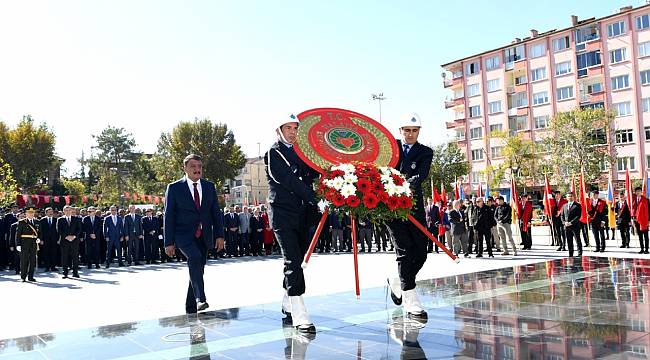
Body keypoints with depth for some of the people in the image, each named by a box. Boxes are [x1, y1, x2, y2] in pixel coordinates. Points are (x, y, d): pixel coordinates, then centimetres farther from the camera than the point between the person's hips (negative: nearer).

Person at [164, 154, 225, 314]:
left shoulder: (209, 186, 9)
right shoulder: (174, 188, -2)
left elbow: (216, 212, 9)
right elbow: (169, 216, -3)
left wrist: (219, 235, -1)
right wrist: (169, 242, -7)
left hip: (204, 236, 4)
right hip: (184, 235, -4)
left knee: (198, 269, 7)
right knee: (195, 258, -30)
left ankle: (191, 307, 20)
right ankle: (200, 298, -31)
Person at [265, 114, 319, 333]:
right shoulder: (273, 154, -2)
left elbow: (310, 176, 10)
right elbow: (288, 181, -14)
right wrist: (314, 198, -22)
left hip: (302, 215, 6)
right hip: (283, 215, -6)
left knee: (296, 262, 10)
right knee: (293, 262, -13)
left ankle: (288, 309, 22)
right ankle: (299, 315, -14)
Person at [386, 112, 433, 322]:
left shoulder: (425, 152, 8)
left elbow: (421, 175, -10)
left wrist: (408, 186, -30)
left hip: (413, 206, 3)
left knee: (420, 253, 3)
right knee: (405, 251, -8)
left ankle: (397, 284, 29)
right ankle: (411, 304, -4)